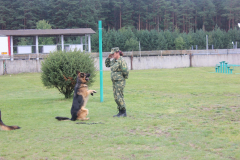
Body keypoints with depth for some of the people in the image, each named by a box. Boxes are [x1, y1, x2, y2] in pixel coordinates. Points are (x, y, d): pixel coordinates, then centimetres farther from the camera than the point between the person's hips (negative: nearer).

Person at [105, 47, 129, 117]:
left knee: (119, 97, -8)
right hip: (114, 82, 9)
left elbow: (125, 71, -21)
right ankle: (120, 112, 18)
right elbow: (107, 64, 25)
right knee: (116, 97, 11)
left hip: (120, 82, -9)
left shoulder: (121, 61, -16)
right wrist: (108, 58, 11)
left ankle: (124, 112, -1)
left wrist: (125, 77, -5)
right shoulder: (114, 61, 12)